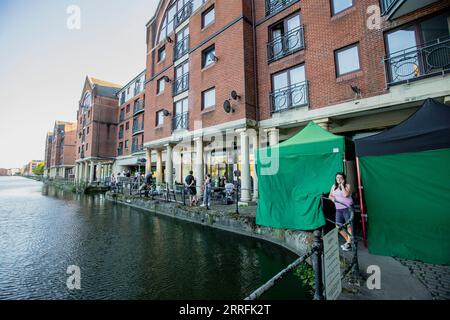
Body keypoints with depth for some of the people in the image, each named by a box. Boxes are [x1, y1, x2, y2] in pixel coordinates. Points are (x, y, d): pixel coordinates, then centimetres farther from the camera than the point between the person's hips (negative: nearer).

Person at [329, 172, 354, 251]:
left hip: (347, 208, -6)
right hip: (338, 209, 6)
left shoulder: (347, 185, -5)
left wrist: (342, 185, -15)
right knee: (338, 226, 7)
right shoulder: (334, 186, 11)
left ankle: (349, 243, 9)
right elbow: (330, 195, 19)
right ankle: (348, 240, 26)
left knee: (349, 226, -2)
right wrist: (332, 198, -2)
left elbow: (345, 195, -21)